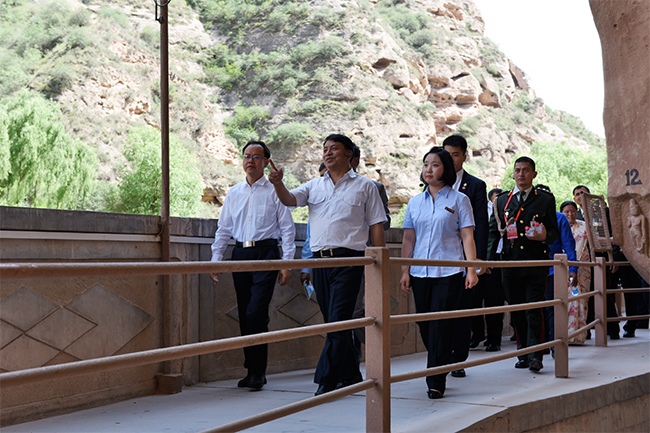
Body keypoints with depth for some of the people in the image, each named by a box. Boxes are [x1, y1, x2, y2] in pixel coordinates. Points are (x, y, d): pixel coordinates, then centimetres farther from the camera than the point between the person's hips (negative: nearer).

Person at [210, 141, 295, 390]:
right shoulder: (233, 193, 15)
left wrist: (287, 263, -6)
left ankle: (258, 372, -7)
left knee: (256, 313, -14)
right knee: (245, 315, 6)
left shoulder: (275, 191, 3)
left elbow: (287, 229, 1)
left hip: (265, 252, -5)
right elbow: (224, 229, 17)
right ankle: (252, 369, 14)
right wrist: (215, 259, 9)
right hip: (240, 254, 5)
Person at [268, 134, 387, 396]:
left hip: (348, 260, -5)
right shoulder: (314, 186, 15)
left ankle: (327, 380, -9)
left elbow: (376, 226, 4)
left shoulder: (364, 187, 6)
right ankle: (350, 375, 22)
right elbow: (289, 199, 0)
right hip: (320, 259, 5)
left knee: (338, 321, -11)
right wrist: (278, 183, -21)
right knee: (333, 322, 10)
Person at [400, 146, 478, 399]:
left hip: (449, 272, -4)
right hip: (420, 273, 4)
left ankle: (436, 382, -6)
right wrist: (405, 271, 7)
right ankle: (440, 368, 24)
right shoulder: (415, 202, 13)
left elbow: (467, 237, -1)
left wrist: (471, 269, -9)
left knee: (441, 325, -9)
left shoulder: (459, 200, 3)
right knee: (424, 325, 6)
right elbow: (409, 238, 14)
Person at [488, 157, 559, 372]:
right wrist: (490, 258, 2)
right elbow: (493, 231, 15)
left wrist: (545, 236, -17)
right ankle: (523, 354, 15)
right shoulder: (502, 200, 14)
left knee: (533, 311, -8)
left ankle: (535, 356, -8)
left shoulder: (545, 200, 6)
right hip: (510, 264, 3)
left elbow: (554, 231, 6)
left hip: (536, 265, -3)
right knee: (516, 312, 6)